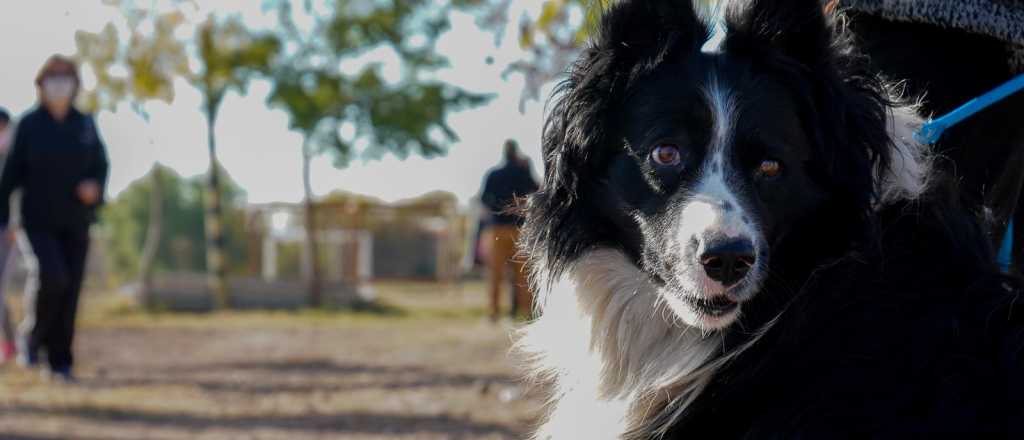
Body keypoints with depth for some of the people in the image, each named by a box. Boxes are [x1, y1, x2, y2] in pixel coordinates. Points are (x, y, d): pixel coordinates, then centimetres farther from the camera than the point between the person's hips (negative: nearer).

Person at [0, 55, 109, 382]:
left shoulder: (85, 124, 1)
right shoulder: (29, 124, -5)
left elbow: (100, 165, 9)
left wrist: (95, 186, -15)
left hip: (75, 222, 3)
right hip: (39, 220, -3)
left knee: (69, 292, 1)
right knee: (52, 279, -23)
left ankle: (60, 361, 13)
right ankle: (32, 334, 4)